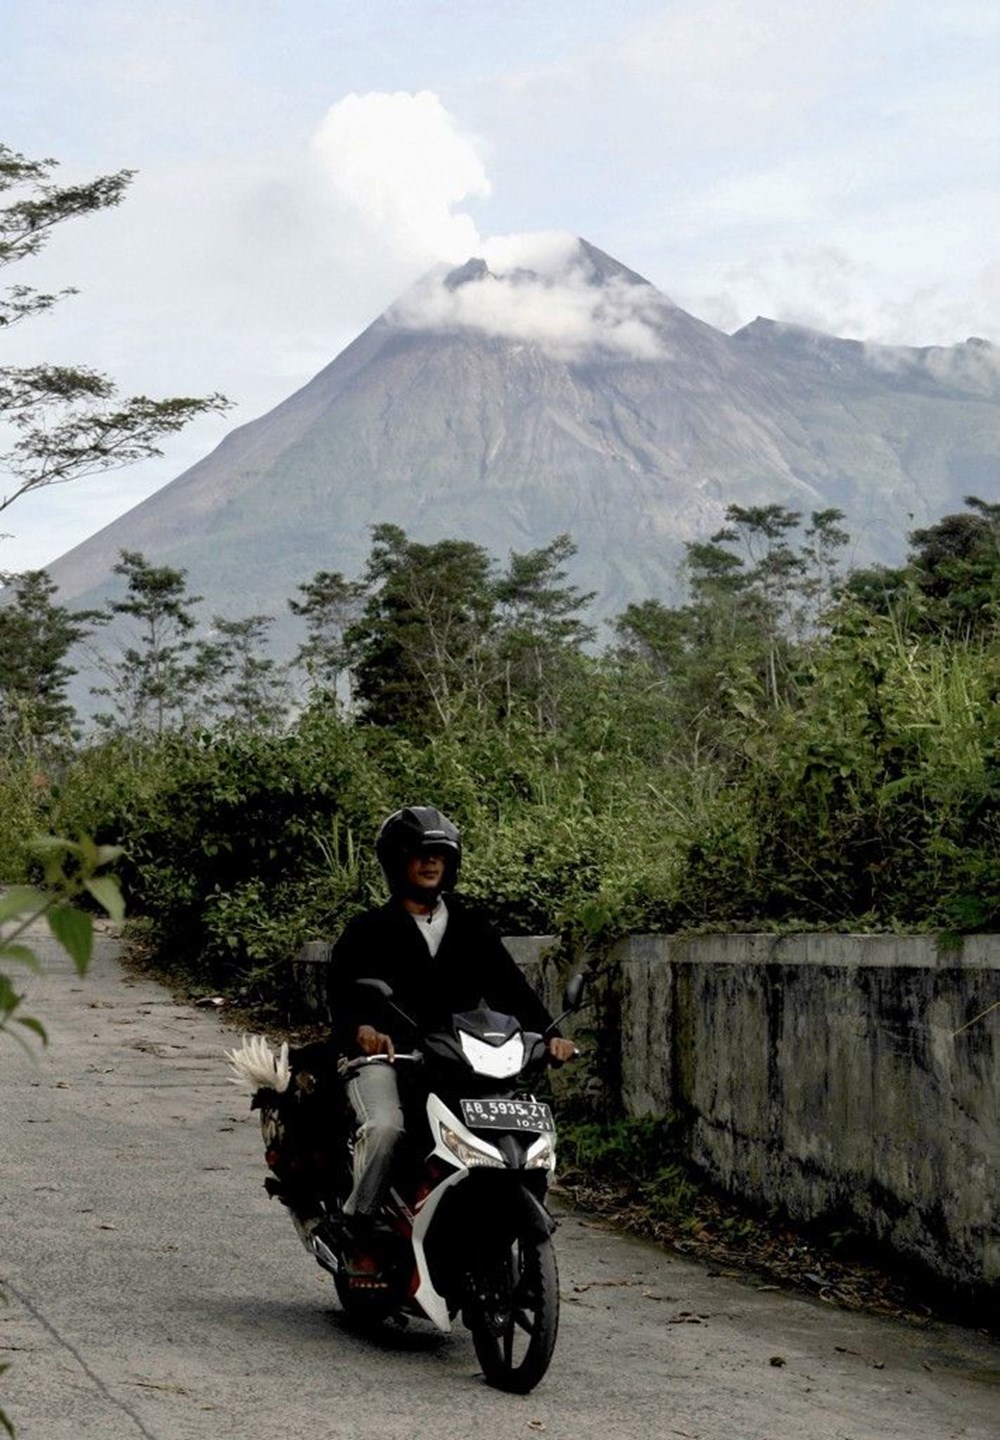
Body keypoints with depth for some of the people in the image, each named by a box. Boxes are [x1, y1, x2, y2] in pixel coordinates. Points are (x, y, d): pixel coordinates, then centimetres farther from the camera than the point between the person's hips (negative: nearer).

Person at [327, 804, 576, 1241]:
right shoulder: (369, 930, 7)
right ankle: (357, 1219, -11)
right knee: (385, 1127, -31)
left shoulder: (470, 927, 17)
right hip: (383, 1057, -3)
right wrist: (362, 1029, -30)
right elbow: (341, 990, -8)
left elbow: (509, 985, 7)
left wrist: (547, 1033, -10)